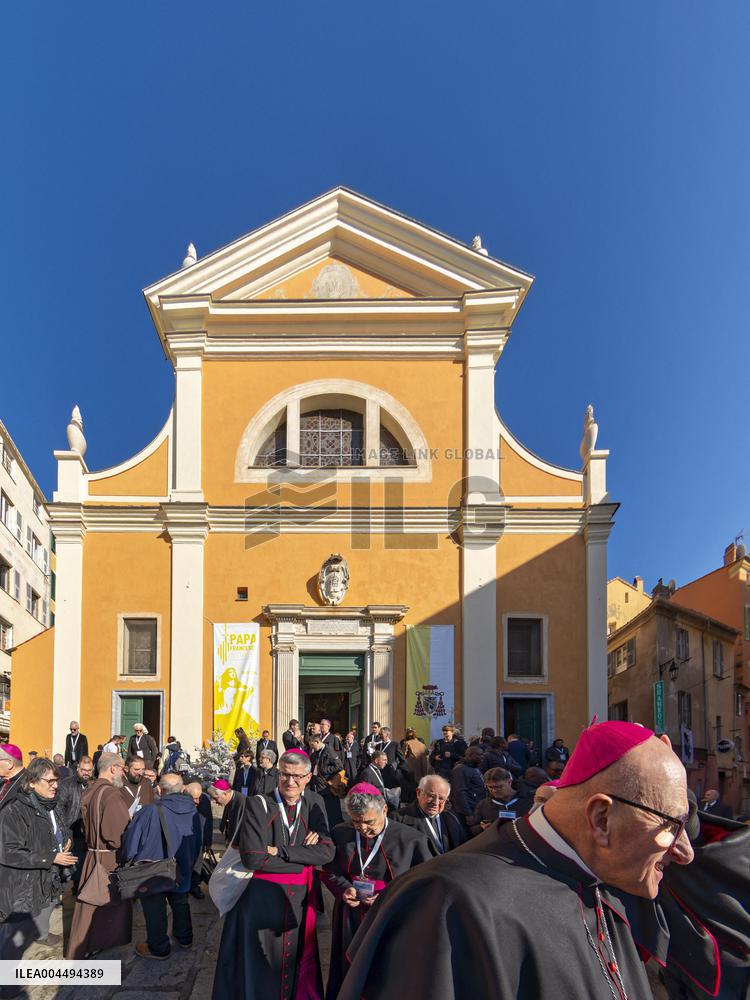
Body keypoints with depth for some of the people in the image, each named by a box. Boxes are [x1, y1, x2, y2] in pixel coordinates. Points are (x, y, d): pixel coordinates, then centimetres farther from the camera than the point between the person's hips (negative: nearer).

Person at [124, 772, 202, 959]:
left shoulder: (151, 811, -26)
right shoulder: (192, 810, -8)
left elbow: (132, 839, -18)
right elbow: (197, 841, 5)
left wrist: (129, 860, 1)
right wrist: (191, 863, 20)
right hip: (182, 870, 5)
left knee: (155, 908, 13)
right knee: (180, 902, 26)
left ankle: (158, 948, 24)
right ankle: (184, 937, 40)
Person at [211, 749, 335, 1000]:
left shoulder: (314, 804, 3)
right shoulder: (258, 805, -9)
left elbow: (327, 852, -8)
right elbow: (252, 857, -19)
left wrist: (281, 852, -17)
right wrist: (303, 858, -13)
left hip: (300, 900, 3)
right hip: (261, 900, -3)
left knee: (296, 966, 13)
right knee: (259, 970, 5)